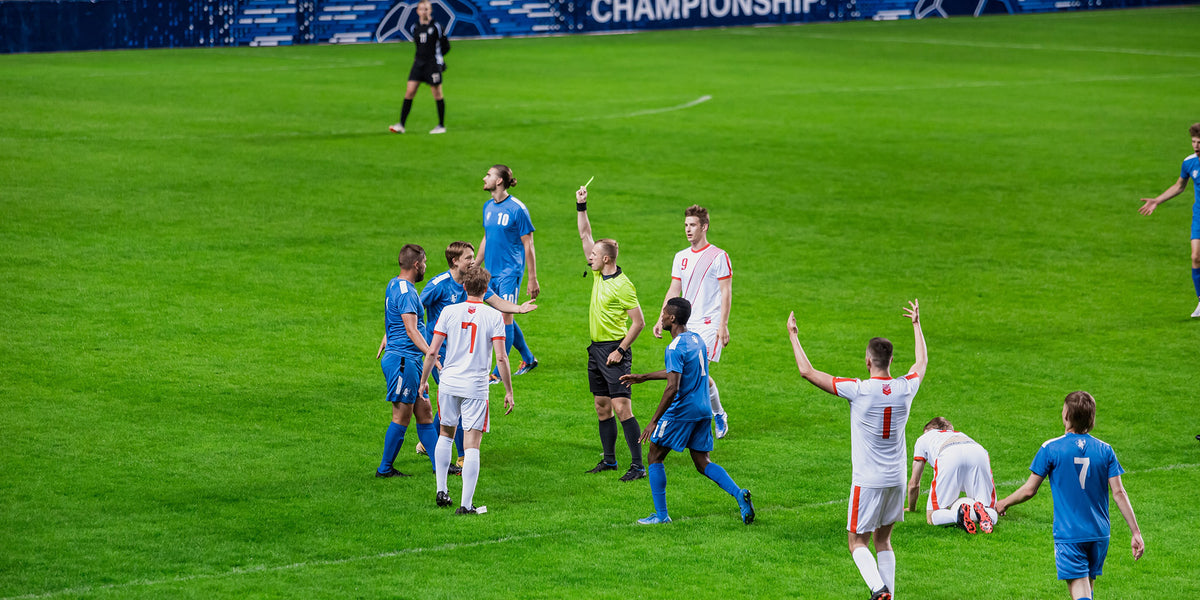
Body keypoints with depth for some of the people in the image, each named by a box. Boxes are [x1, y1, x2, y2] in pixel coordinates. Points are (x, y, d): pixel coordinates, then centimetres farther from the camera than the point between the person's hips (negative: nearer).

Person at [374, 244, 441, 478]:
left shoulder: (395, 285, 14)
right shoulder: (405, 292, -18)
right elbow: (411, 330, -27)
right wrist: (431, 354, -35)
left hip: (410, 360, 10)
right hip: (403, 359, -10)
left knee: (424, 412, 10)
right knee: (401, 417, -4)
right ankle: (385, 468, 3)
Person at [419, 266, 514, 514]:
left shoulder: (449, 312, 0)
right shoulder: (494, 316, -4)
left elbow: (432, 352, -1)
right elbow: (501, 357, -8)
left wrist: (424, 380, 12)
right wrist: (509, 391, 0)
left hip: (449, 382, 2)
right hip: (476, 387, -2)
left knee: (446, 433, 23)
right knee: (472, 445, -1)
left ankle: (441, 491, 20)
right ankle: (466, 504, -6)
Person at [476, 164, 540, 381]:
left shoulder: (517, 209, -13)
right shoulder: (488, 207, 9)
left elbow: (528, 246, -10)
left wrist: (532, 279, -11)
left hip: (510, 271, -7)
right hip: (491, 272, 7)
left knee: (505, 317, -8)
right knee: (503, 318, 13)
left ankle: (500, 372, -4)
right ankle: (528, 358, 31)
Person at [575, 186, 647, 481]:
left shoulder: (623, 285, -15)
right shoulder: (598, 275, 8)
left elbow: (638, 322, -14)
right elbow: (585, 235, 14)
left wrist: (621, 350, -17)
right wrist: (581, 206, 6)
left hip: (614, 351, -9)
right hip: (596, 348, 9)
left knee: (622, 408, -12)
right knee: (602, 407, 12)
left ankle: (638, 465, -12)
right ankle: (609, 459, 21)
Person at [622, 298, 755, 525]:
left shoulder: (675, 348, -17)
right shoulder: (697, 339, 11)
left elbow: (672, 388, -25)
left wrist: (654, 421, -21)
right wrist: (643, 377, 32)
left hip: (681, 412, -8)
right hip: (703, 411, 8)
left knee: (655, 457, 7)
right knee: (702, 462, 13)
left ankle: (661, 515, 7)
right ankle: (739, 494, -9)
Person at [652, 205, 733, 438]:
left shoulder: (718, 256, -6)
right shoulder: (681, 257, 12)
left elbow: (726, 292, -7)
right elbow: (674, 291, 15)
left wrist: (723, 325, -14)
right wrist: (662, 320, 6)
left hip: (709, 323, -6)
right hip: (687, 323, 6)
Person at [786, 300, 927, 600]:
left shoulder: (858, 390, -16)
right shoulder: (905, 388, -3)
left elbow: (807, 372, -11)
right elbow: (922, 361, 21)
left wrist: (793, 336, 2)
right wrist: (916, 324, 35)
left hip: (867, 481, -5)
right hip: (896, 478, 5)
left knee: (858, 542, 3)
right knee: (883, 541, 17)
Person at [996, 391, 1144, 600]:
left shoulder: (1051, 449, -9)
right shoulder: (1104, 450, 0)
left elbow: (1029, 489, -3)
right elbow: (1119, 493, -3)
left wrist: (1005, 503, 16)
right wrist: (1135, 533, 0)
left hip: (1068, 535, -4)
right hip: (1099, 533, 4)